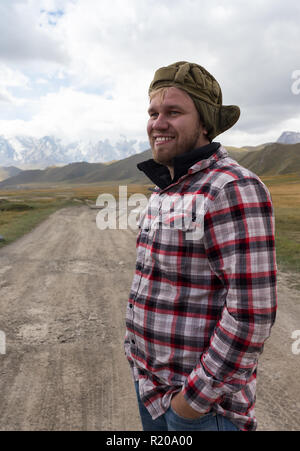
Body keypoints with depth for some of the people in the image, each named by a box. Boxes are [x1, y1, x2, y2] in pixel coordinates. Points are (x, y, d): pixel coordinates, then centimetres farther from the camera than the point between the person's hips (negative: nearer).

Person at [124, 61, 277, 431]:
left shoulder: (235, 190, -23)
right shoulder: (166, 192, 5)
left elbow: (252, 311, -26)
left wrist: (196, 396, -19)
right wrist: (140, 348, 17)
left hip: (204, 393, -8)